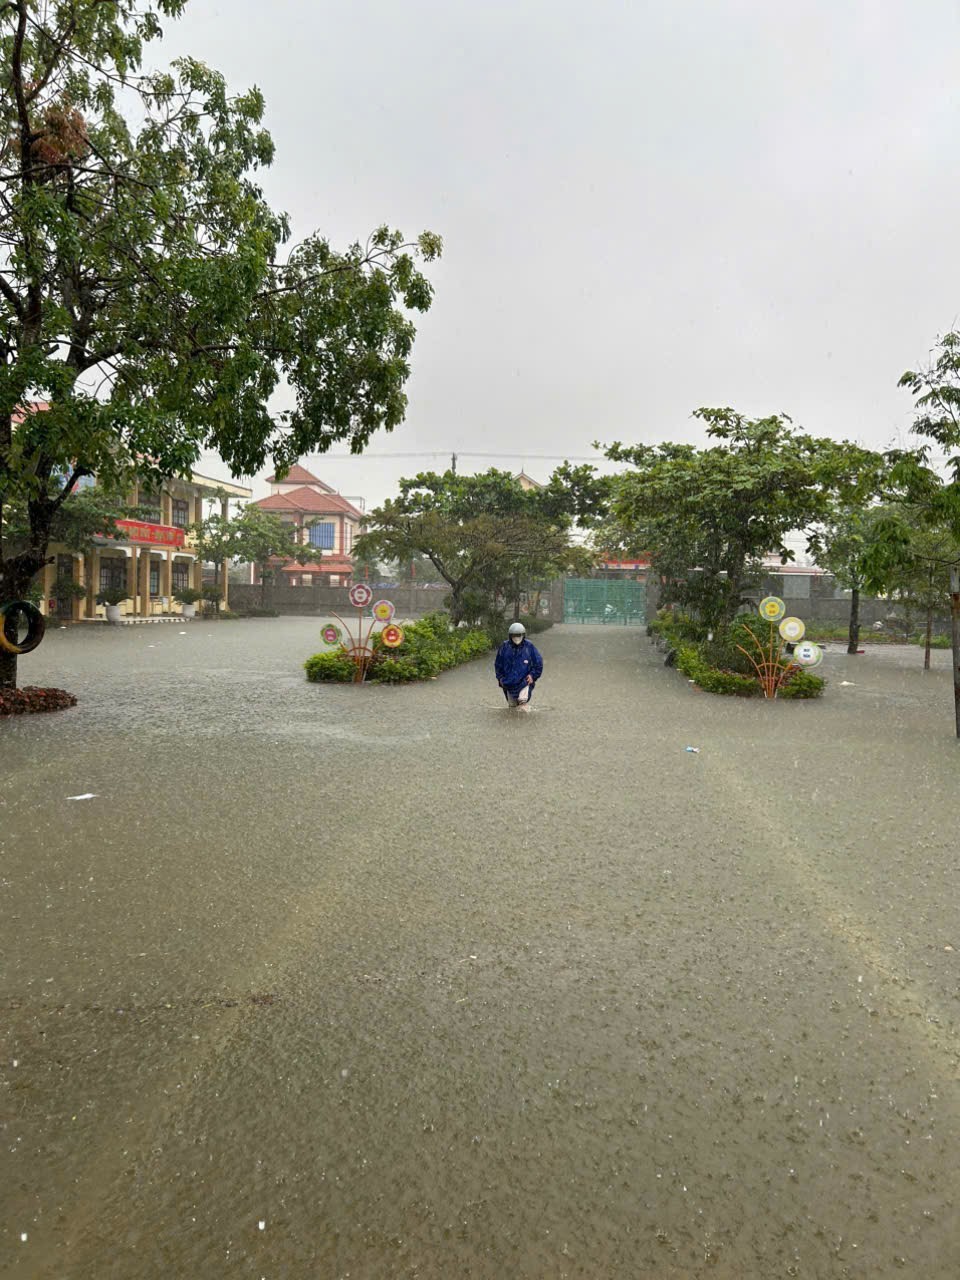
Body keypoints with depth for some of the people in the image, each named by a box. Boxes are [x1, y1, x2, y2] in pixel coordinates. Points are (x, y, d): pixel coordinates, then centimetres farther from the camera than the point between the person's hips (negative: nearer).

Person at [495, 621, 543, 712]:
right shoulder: (504, 647, -1)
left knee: (523, 699, -28)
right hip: (509, 683, 3)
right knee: (512, 705, 15)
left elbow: (538, 663, 3)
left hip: (524, 681, -3)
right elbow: (498, 664, 12)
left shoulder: (529, 647, -5)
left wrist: (533, 675, -5)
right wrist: (500, 678, 7)